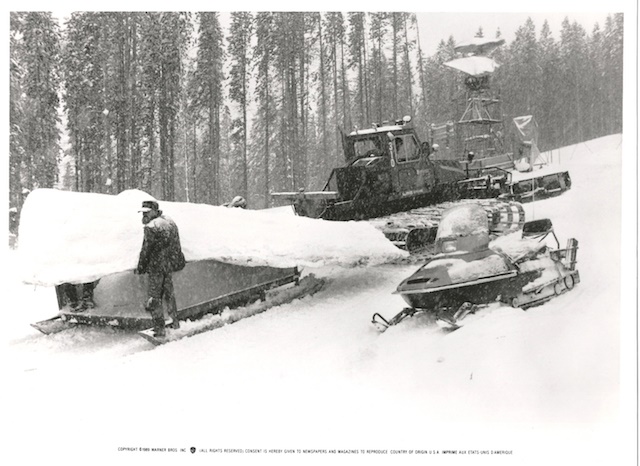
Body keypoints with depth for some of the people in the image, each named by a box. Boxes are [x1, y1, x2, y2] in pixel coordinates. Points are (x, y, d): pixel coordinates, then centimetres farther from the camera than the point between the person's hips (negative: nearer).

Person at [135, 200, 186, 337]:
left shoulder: (151, 227, -19)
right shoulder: (170, 222, 8)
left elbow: (146, 250, -17)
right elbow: (176, 245, 16)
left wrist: (140, 268, -7)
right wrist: (178, 262, 25)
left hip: (156, 267, -8)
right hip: (170, 264, 8)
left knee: (154, 298, 0)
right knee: (169, 293, 23)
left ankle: (159, 329, 1)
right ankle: (175, 322, 32)